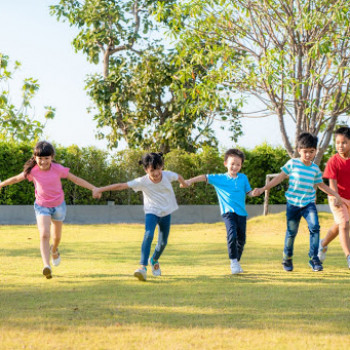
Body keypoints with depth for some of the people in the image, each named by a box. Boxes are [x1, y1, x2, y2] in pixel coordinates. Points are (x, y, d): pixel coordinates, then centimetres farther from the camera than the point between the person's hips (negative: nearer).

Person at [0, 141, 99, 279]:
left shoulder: (58, 169, -18)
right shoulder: (33, 171, -16)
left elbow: (75, 179, -11)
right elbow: (16, 179, 0)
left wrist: (93, 188, -14)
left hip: (58, 205, 1)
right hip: (41, 206, -1)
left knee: (57, 236, 18)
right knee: (44, 235, -21)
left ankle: (54, 250, 54)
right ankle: (47, 266, -30)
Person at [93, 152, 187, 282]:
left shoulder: (167, 175, -16)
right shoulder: (143, 181, -22)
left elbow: (178, 177, 7)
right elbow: (121, 186, -25)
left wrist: (184, 184, 29)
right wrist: (101, 189, -29)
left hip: (166, 213, 3)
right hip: (151, 212, -3)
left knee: (163, 242, 10)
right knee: (148, 235, -28)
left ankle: (154, 260, 42)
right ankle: (143, 267, -32)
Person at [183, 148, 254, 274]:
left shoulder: (243, 178, 12)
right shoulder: (220, 178, 5)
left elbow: (248, 192, 13)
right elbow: (205, 177, 3)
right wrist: (191, 181, -6)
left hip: (241, 212, 3)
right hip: (228, 212, -3)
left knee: (241, 239, 5)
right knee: (232, 235, -23)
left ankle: (237, 262, 24)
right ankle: (233, 262, -16)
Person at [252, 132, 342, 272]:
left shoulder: (315, 169, 6)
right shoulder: (292, 164, -2)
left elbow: (321, 185, 20)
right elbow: (280, 178, 3)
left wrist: (336, 195, 17)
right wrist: (263, 189, -1)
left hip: (309, 203, 2)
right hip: (293, 203, -2)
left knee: (314, 227, -18)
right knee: (291, 232, 4)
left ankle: (314, 258, -11)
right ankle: (287, 258, 26)